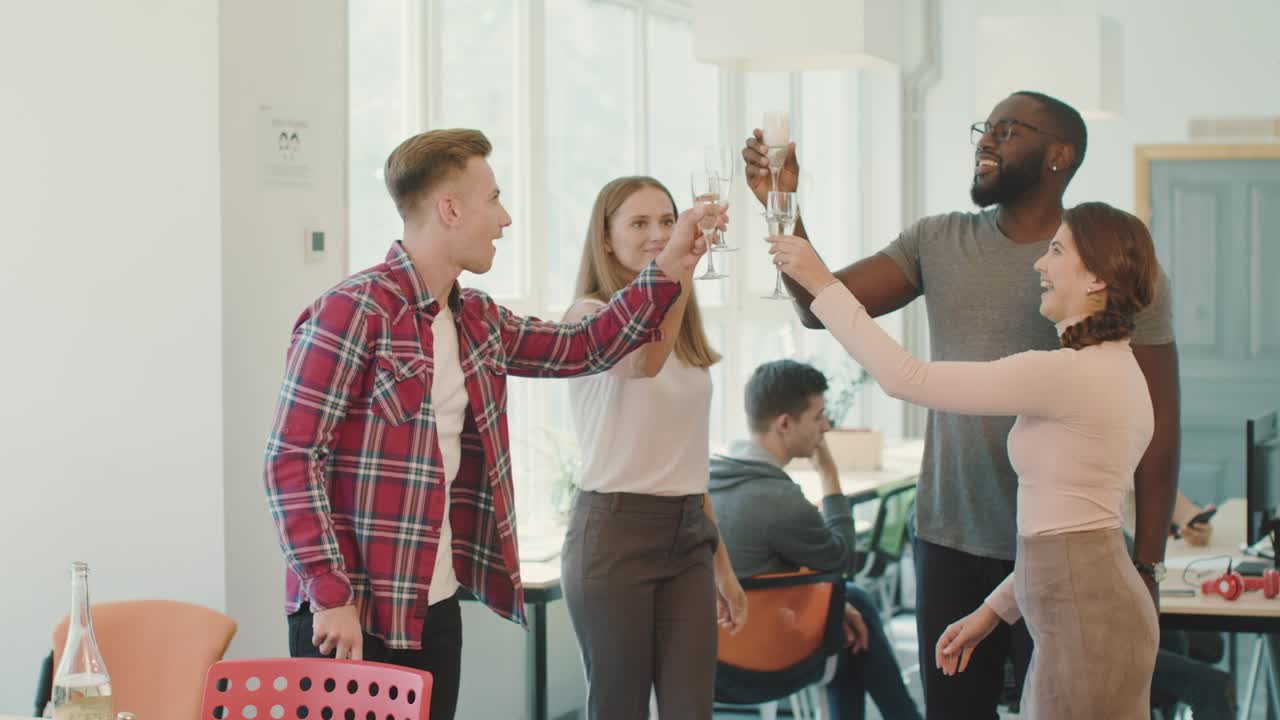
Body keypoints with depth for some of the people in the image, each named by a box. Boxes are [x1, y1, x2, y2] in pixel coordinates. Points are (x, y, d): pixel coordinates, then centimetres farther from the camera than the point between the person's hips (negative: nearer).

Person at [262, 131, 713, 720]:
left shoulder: (478, 321, 12)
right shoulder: (354, 311, -13)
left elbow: (584, 349, 22)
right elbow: (291, 462, -15)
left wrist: (668, 269, 13)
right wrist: (331, 597, -19)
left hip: (436, 610, 7)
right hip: (349, 616, -7)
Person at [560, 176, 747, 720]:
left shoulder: (685, 336, 15)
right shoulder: (589, 317, -6)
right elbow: (642, 362, -30)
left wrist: (722, 566, 19)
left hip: (687, 533, 6)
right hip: (615, 531, -6)